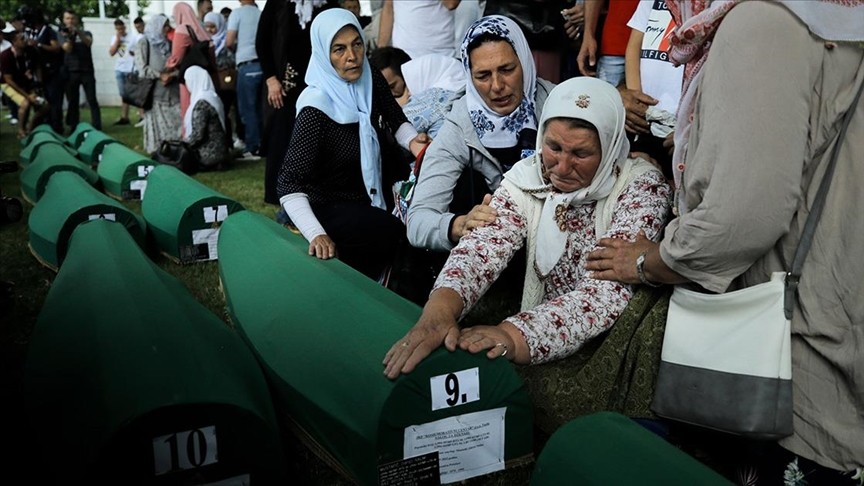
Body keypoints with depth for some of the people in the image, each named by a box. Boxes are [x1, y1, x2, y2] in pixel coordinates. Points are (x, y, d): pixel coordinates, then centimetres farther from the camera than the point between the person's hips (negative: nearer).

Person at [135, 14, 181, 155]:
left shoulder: (168, 43, 19)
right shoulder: (144, 42, 3)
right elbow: (142, 67, -6)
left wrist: (172, 75, -7)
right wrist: (160, 75, -17)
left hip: (172, 91, 5)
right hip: (154, 92, -4)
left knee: (175, 124, -4)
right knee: (157, 125, -7)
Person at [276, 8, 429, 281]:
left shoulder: (372, 82, -7)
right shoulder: (315, 109, -25)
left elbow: (395, 121, 7)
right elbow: (290, 185, -28)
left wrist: (412, 140, -18)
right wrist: (316, 235, -43)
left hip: (375, 189, 7)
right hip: (332, 205, -7)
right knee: (400, 236, -25)